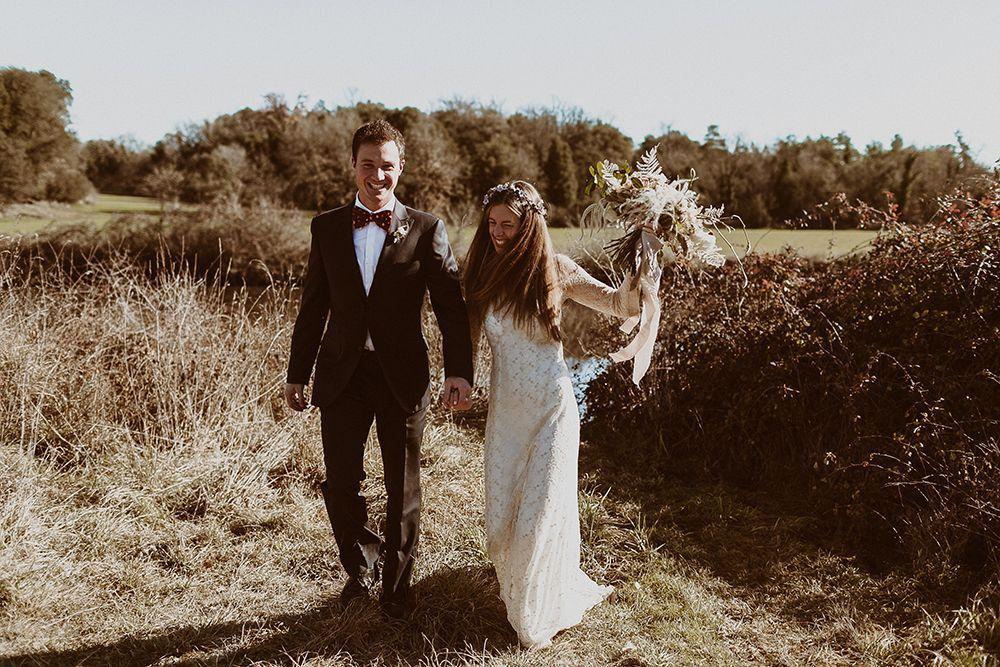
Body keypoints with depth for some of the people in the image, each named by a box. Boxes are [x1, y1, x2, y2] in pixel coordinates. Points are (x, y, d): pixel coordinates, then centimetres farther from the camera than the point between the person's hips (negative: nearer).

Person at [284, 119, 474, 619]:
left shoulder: (426, 229, 0)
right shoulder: (327, 227, 7)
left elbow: (451, 304, -5)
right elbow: (313, 306, 10)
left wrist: (459, 370, -17)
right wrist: (297, 373, 10)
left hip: (402, 375, -1)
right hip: (342, 373, 2)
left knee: (403, 488, 10)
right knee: (339, 484, 4)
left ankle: (396, 583, 31)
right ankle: (361, 563, 33)